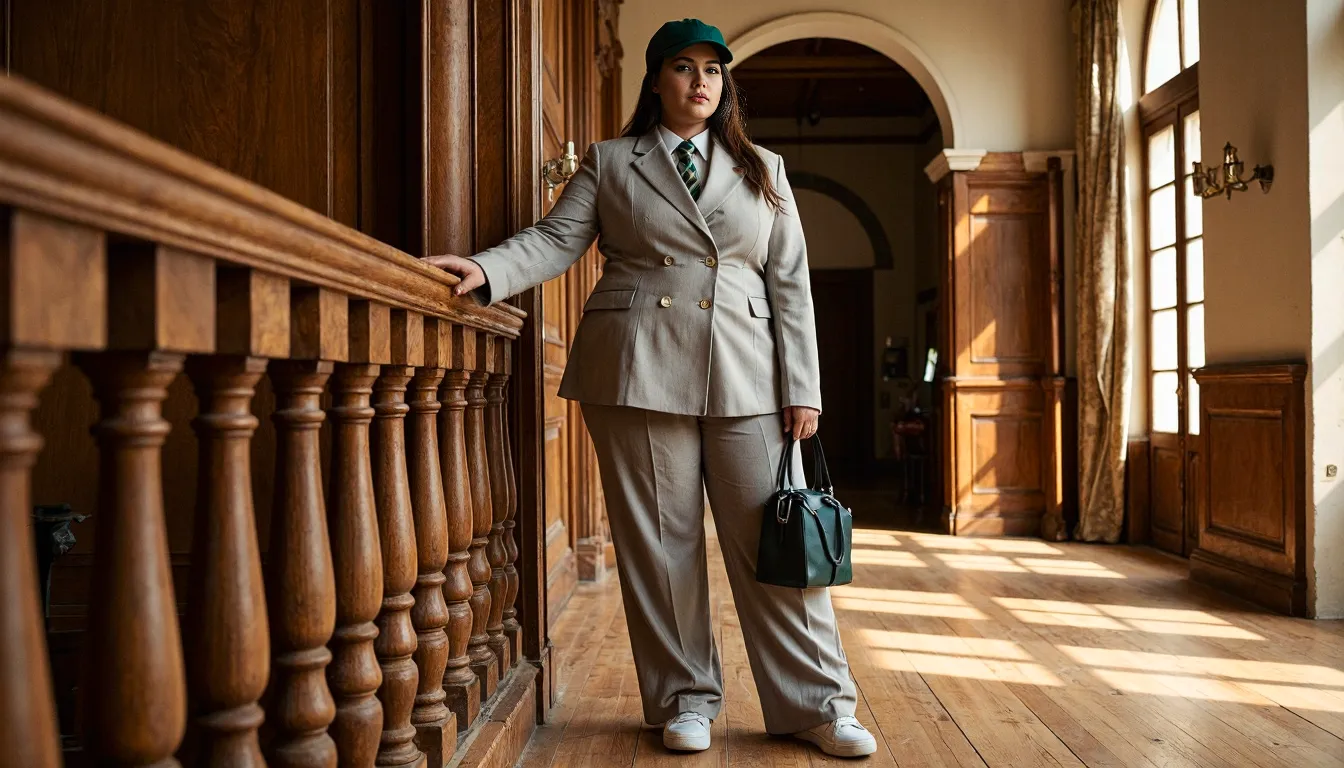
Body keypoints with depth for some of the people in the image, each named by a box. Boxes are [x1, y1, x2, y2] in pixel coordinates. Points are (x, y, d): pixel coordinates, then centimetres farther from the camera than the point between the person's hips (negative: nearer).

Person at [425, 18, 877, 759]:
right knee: (659, 542, 4)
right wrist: (487, 269, -19)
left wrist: (802, 387, 1)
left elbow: (790, 283, 10)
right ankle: (685, 698, 20)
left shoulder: (763, 170, 15)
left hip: (747, 376, 1)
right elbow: (555, 239, 1)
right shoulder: (609, 163, 11)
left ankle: (816, 705, 13)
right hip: (638, 370, -1)